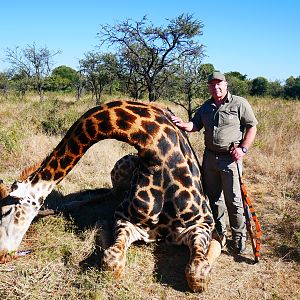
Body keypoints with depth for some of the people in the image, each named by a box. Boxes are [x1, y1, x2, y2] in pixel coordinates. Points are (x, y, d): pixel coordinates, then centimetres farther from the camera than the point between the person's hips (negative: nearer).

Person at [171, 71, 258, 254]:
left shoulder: (239, 103, -4)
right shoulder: (205, 107, 13)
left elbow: (252, 127, -4)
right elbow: (195, 125, 8)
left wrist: (243, 148, -15)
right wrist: (184, 125, -14)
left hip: (230, 158, -5)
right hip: (209, 157, 6)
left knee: (234, 200, -3)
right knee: (214, 198, 13)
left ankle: (239, 237, 13)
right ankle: (219, 233, 28)